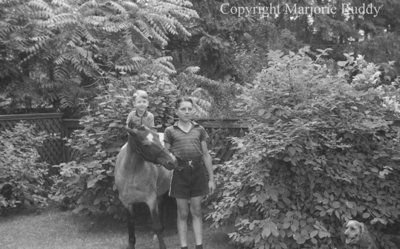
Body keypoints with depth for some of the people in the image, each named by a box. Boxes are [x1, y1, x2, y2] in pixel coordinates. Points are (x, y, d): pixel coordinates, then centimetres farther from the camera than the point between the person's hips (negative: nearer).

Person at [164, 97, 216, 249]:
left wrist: (211, 179, 7)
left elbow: (206, 155, 8)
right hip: (180, 173, -1)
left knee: (196, 212, 7)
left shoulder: (199, 130, 8)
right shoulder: (170, 131, 3)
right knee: (182, 213, 5)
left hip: (198, 172, 1)